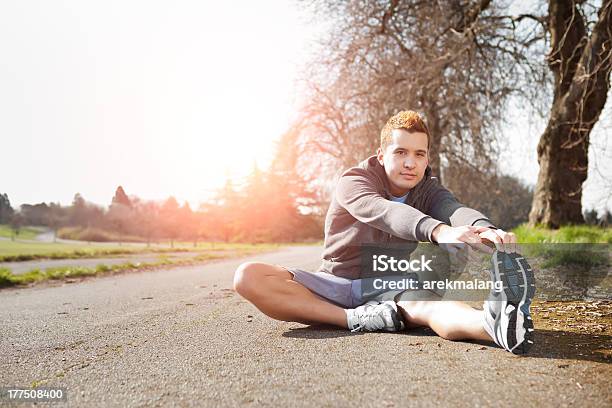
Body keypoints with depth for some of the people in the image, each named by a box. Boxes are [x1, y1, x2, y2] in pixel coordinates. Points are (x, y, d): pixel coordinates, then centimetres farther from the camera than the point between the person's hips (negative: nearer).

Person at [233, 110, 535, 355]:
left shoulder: (429, 191, 1)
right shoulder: (352, 181, -10)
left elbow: (455, 210, -23)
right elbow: (385, 212, -33)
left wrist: (484, 229, -49)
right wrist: (439, 231, -54)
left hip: (392, 288, 1)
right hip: (337, 284, 0)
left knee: (427, 304, -38)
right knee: (248, 276, -27)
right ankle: (358, 319, -36)